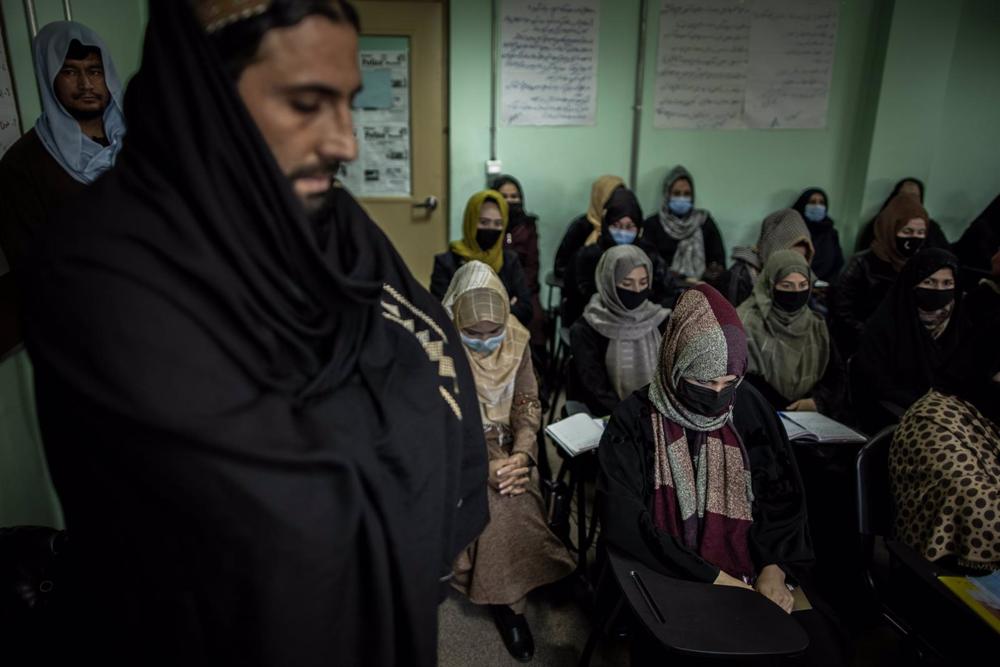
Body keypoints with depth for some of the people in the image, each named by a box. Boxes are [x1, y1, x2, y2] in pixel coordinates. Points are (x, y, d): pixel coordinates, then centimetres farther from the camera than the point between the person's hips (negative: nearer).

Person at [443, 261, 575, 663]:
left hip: (506, 447, 4)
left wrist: (521, 454, -19)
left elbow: (528, 405, -1)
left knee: (516, 500, -22)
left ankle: (503, 595, -1)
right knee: (500, 503, -26)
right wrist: (484, 466, -27)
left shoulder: (516, 341, -5)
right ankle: (506, 600, -7)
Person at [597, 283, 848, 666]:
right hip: (667, 580, -3)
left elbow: (784, 498, 6)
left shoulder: (750, 409, 0)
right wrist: (714, 578, -19)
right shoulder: (636, 420, -12)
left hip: (752, 571, 4)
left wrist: (775, 567, -11)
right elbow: (623, 522, -17)